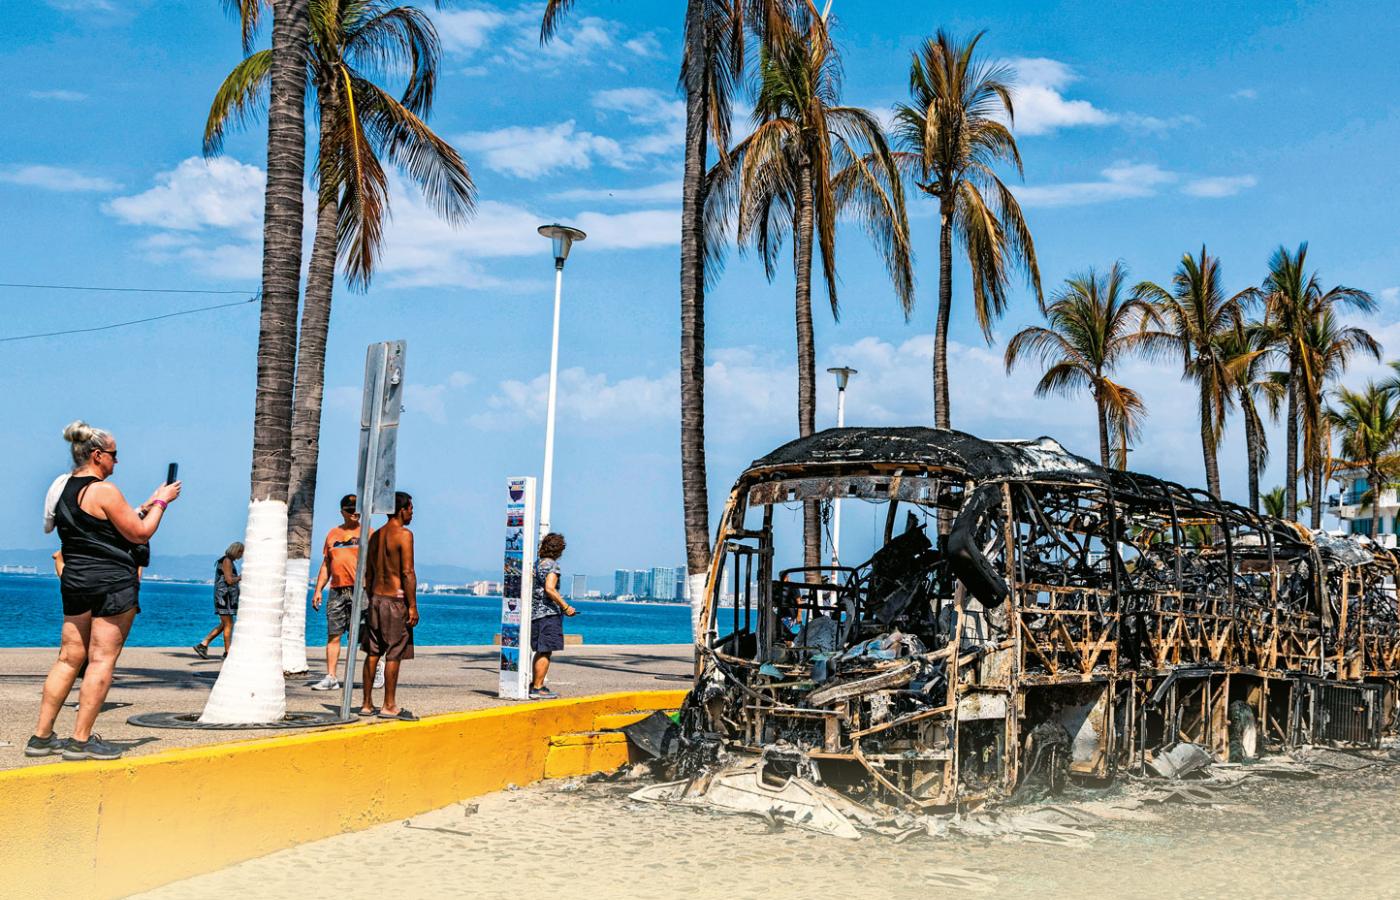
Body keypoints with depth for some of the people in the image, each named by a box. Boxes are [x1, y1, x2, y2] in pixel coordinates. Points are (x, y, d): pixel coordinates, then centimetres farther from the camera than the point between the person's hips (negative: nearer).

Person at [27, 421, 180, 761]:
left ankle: (42, 736, 14)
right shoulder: (104, 490, -13)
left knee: (69, 658, 12)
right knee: (102, 660, -3)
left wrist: (146, 506, 23)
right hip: (112, 584, -8)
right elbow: (139, 533, -8)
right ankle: (81, 740, -1)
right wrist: (161, 502, 4)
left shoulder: (67, 489, 14)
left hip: (74, 581, 9)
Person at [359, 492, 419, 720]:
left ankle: (367, 704, 14)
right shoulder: (404, 534, -11)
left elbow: (368, 573, 14)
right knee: (394, 654, -2)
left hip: (375, 598, 7)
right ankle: (389, 706, 1)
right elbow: (408, 573, -16)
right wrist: (413, 606, -13)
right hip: (395, 599, -7)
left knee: (373, 653, 10)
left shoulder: (375, 536, 12)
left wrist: (371, 601, 20)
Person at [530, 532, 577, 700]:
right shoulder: (552, 565, -10)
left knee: (540, 651, 18)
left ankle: (535, 684, 23)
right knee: (545, 652, -6)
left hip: (534, 612, 9)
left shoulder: (536, 564, 15)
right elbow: (549, 588, -21)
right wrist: (566, 607, -17)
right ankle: (537, 688, -5)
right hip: (548, 613, -9)